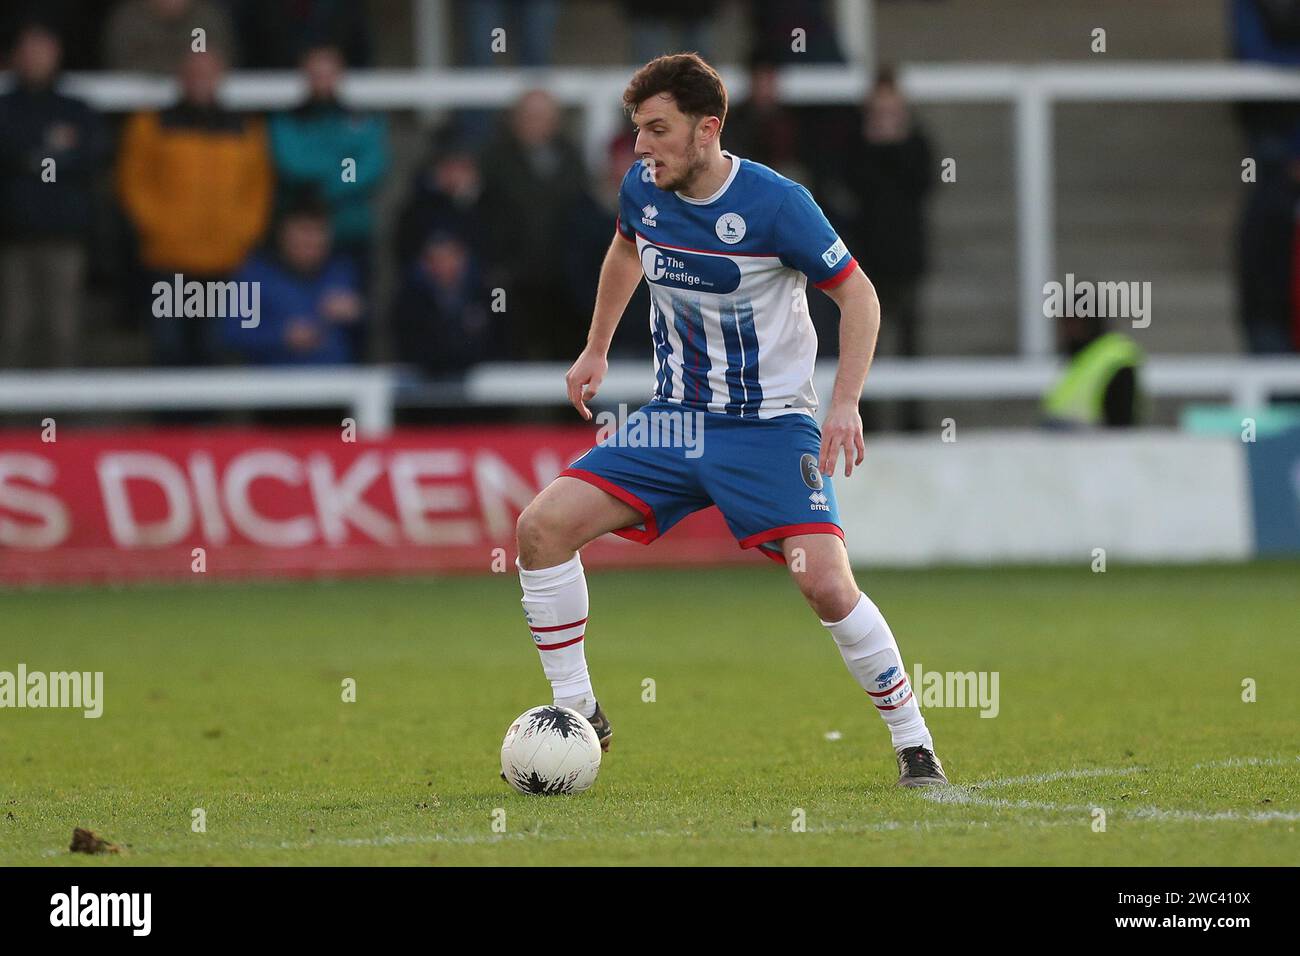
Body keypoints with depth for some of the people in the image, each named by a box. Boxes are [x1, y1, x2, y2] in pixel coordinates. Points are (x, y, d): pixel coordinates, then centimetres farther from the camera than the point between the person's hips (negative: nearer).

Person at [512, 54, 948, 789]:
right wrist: (596, 352, 25)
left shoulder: (775, 203, -18)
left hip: (770, 427, -5)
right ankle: (578, 714, 5)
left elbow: (858, 293, -10)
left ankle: (914, 742, -2)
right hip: (674, 421, 5)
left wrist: (846, 404, -20)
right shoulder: (642, 190, -2)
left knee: (827, 585, -21)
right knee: (543, 527, -9)